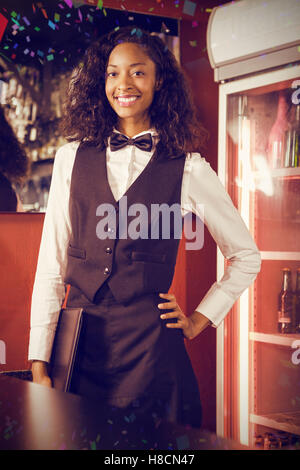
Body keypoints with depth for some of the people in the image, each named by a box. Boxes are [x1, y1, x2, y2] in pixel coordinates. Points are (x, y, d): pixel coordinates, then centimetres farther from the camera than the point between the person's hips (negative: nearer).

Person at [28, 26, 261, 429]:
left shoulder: (188, 169, -1)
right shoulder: (72, 158, 5)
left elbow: (246, 257, 11)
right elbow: (51, 264, 3)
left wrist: (199, 320, 5)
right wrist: (40, 364, -2)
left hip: (149, 351, -2)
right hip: (76, 346, 2)